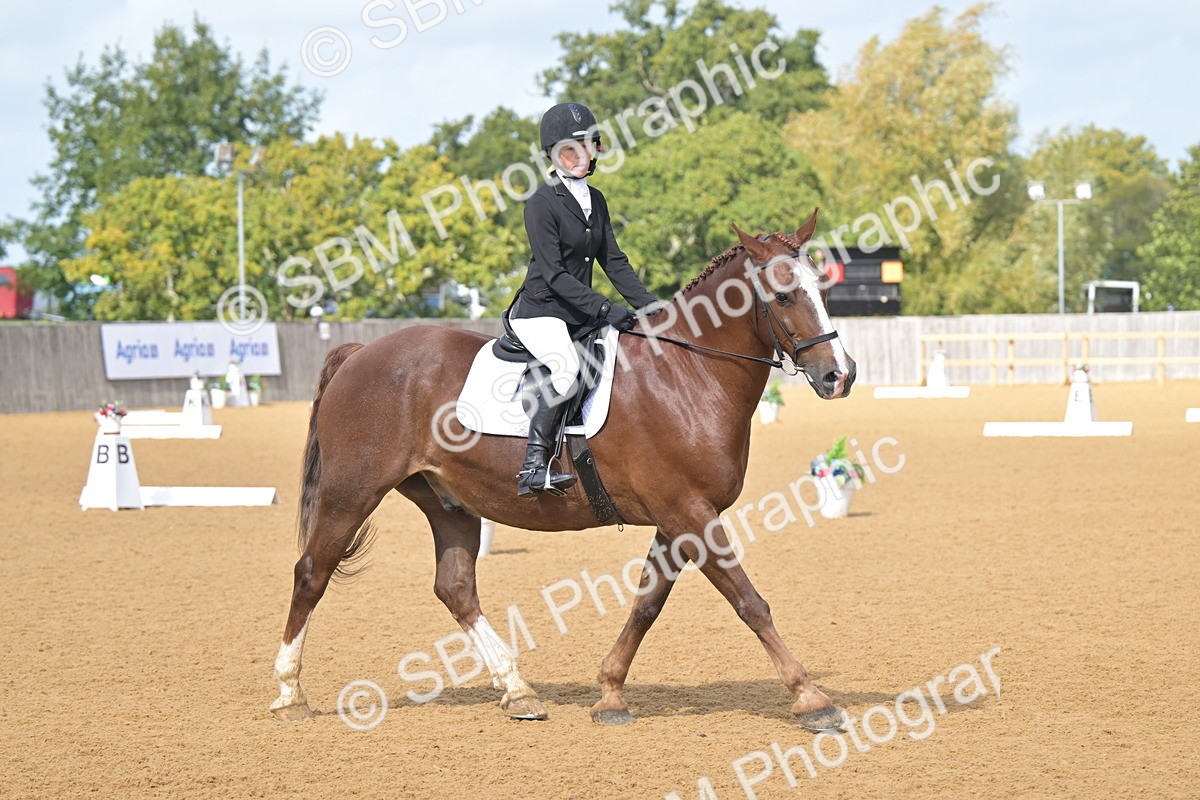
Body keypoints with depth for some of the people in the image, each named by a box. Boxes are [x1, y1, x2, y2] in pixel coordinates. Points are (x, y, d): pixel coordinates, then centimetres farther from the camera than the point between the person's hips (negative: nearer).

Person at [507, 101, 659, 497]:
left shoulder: (596, 202, 13)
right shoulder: (542, 204, -12)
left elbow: (613, 261, 13)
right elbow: (554, 274, -18)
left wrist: (649, 305, 0)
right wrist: (605, 309, -26)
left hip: (580, 313, 9)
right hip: (540, 311, -9)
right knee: (566, 365, -35)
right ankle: (534, 466, -35)